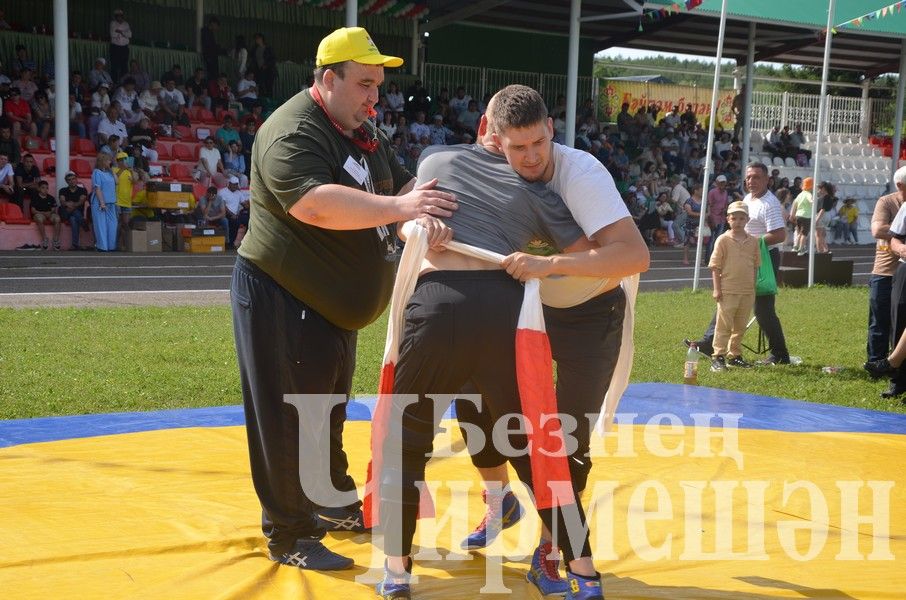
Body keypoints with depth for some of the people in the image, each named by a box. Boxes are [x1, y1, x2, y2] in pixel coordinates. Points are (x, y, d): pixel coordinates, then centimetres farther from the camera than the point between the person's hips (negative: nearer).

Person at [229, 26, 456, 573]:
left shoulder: (363, 133, 10)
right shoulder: (293, 132, -23)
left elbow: (402, 183, 12)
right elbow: (313, 202, -39)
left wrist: (430, 199, -10)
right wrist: (397, 208, -45)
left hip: (333, 303, 10)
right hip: (283, 301, -10)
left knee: (329, 411, 23)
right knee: (289, 420, -1)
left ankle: (337, 503, 40)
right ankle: (289, 536, 10)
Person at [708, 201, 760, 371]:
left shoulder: (753, 241, 6)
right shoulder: (723, 240, -5)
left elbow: (755, 266, 12)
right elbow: (715, 266, -5)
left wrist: (753, 288, 10)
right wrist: (717, 289, -9)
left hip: (747, 292, 4)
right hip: (728, 291, -4)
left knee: (740, 326, 12)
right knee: (724, 325, -2)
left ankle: (734, 355, 23)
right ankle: (718, 357, 3)